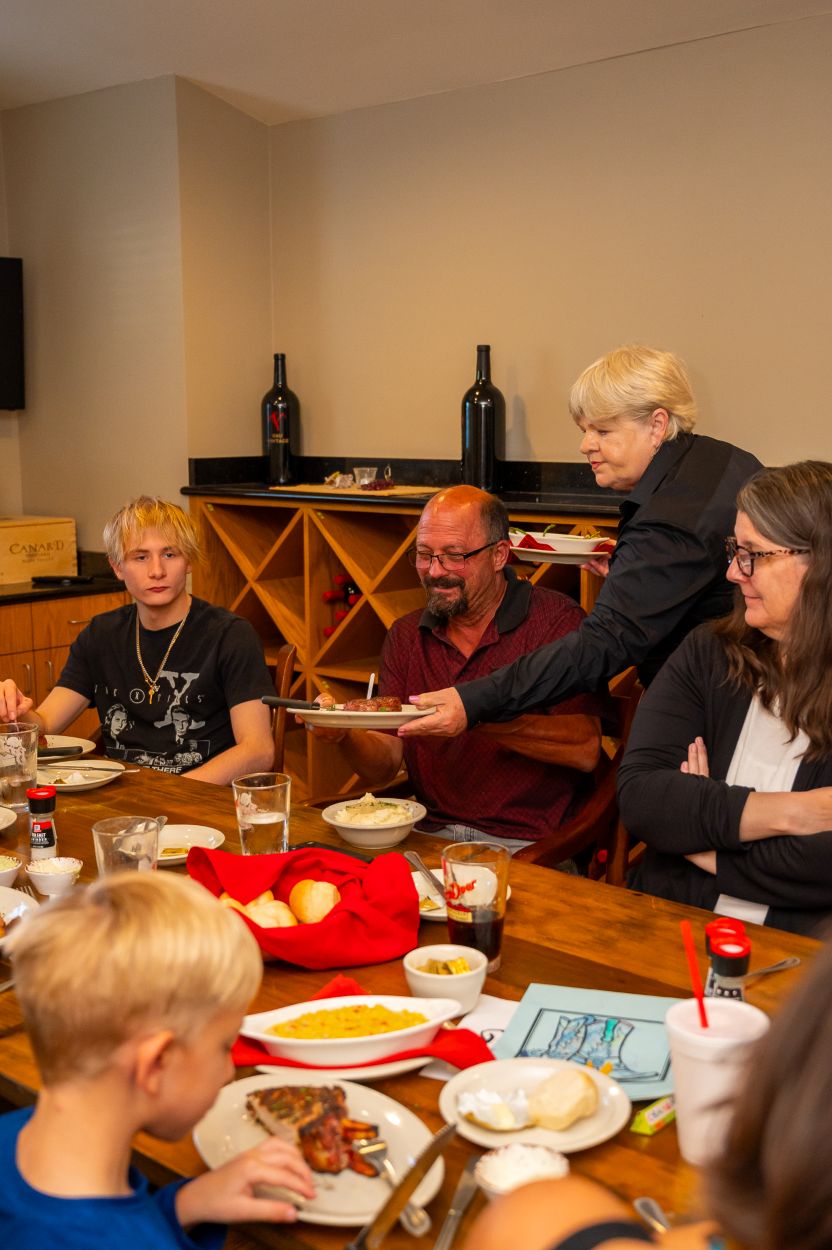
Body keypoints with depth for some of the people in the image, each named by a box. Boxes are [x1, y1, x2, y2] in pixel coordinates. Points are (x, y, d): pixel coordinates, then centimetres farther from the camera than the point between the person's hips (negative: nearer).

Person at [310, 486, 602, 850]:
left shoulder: (557, 620, -5)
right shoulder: (405, 636, 11)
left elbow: (585, 750, -16)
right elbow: (383, 768, 8)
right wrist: (344, 734, -14)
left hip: (526, 846, -4)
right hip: (429, 836, 4)